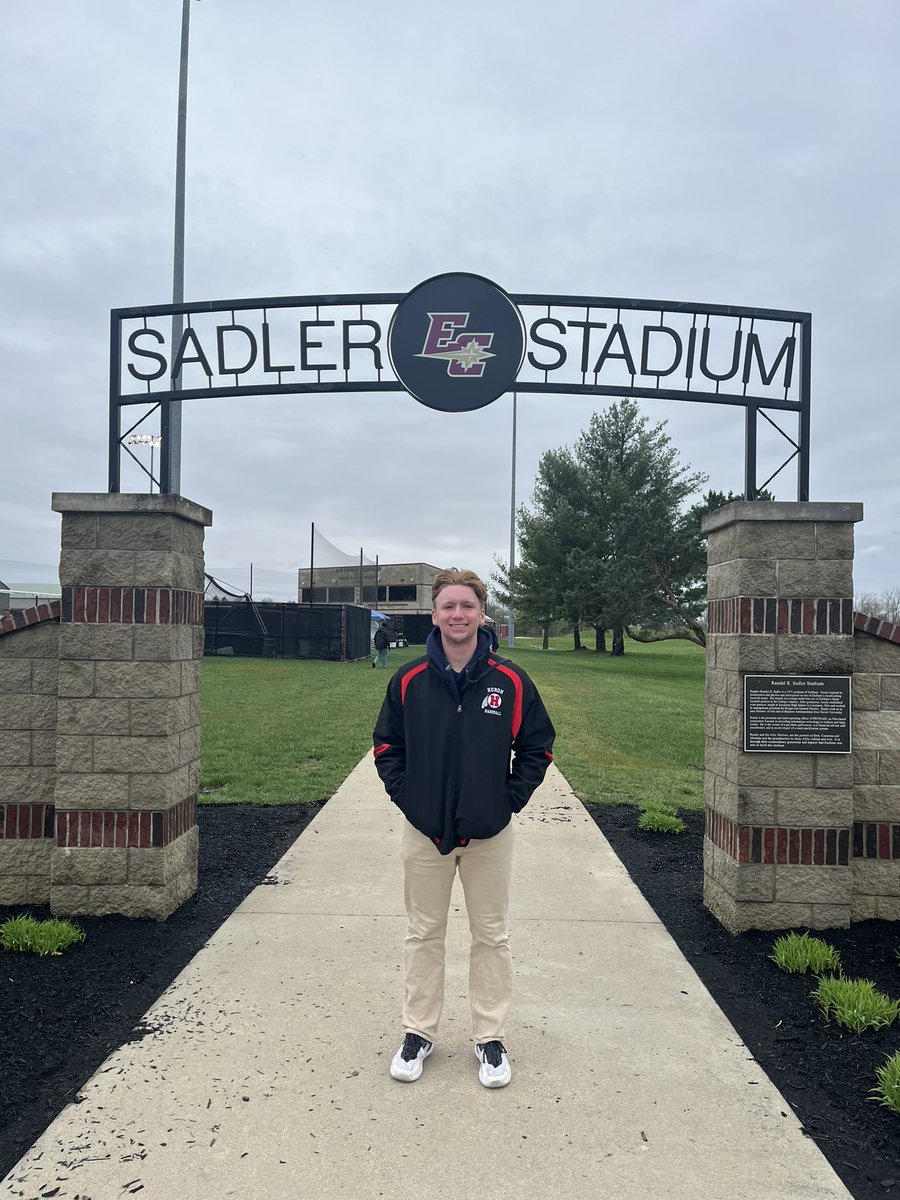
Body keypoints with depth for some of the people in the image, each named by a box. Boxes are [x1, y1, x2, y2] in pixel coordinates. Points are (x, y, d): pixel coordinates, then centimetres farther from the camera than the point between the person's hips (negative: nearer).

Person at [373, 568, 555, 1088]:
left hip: (489, 832, -1)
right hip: (425, 831, 1)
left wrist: (511, 798, -5)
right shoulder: (409, 681, -4)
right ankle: (419, 1032, 32)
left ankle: (491, 1038, 30)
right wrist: (404, 794, -3)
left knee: (492, 936, 12)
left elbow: (537, 747, 2)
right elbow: (387, 746, 7)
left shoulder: (511, 681, -7)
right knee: (424, 935, 15)